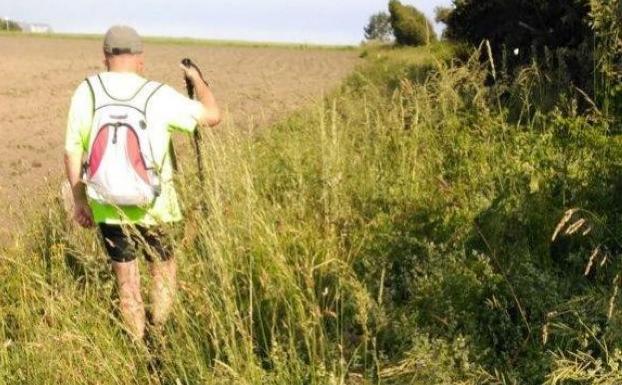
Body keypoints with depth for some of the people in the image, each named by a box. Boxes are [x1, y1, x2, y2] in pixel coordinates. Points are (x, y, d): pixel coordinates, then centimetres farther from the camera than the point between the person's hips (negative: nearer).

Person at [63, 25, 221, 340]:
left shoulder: (86, 92, -9)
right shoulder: (159, 96, -14)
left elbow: (72, 154, -4)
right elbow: (212, 115, -3)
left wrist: (79, 201, 9)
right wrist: (197, 78, 14)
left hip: (106, 206, 2)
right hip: (153, 207, -1)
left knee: (126, 280, 16)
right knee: (163, 269, 22)